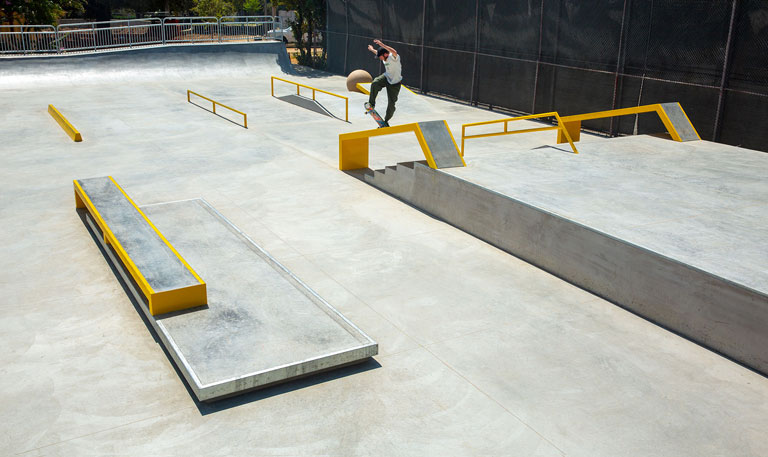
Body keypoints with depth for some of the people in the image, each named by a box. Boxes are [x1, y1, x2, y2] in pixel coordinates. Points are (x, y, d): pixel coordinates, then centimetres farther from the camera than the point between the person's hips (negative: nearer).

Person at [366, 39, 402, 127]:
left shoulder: (393, 57, -26)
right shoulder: (385, 58, -4)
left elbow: (394, 52, -53)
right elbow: (378, 53, 22)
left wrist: (382, 45, -58)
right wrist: (373, 50, 41)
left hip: (395, 83, -5)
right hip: (386, 77, 5)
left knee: (391, 103, -1)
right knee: (375, 83, -26)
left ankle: (386, 120, 19)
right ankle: (371, 104, -11)